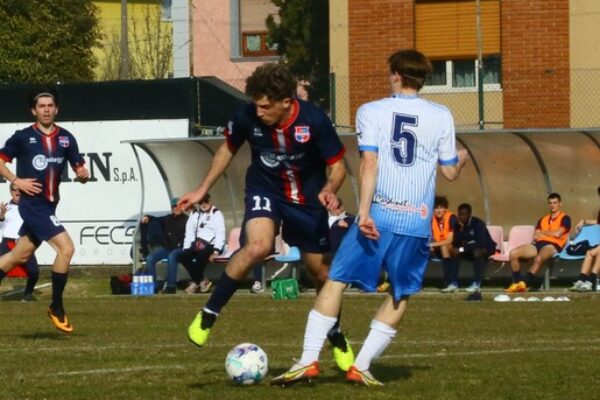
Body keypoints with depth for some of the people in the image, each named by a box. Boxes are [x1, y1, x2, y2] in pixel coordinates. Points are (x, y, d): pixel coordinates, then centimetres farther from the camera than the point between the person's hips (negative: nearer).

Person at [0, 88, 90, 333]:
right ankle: (56, 308, -7)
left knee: (20, 255, 16)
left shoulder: (66, 138, 6)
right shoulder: (23, 137, -6)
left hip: (49, 206, 6)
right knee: (66, 248, -17)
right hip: (32, 203, -6)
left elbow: (79, 169, 7)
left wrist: (83, 175, -16)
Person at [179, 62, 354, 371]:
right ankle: (208, 314, -16)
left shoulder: (314, 120, -26)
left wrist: (329, 189, -35)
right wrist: (202, 191, 5)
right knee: (258, 245, -31)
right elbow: (228, 149, 2)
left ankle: (336, 337, 36)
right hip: (264, 190, -1)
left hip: (308, 198, 1)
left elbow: (337, 165, -14)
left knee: (321, 270, 10)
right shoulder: (247, 117, -21)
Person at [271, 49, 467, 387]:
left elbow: (370, 163, -9)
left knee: (336, 281, 6)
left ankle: (309, 361, -3)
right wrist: (461, 159, 34)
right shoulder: (441, 116, 7)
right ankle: (361, 367, 7)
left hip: (377, 215, -1)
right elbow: (450, 172, 11)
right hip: (418, 220, 1)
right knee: (401, 295, 14)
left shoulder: (371, 112, 2)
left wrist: (364, 212, -15)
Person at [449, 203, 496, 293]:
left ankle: (477, 284, -42)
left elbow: (480, 243, -32)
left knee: (477, 251, -39)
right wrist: (461, 229, -26)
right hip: (470, 249, 6)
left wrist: (462, 249, -32)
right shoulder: (458, 225, -3)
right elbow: (455, 243, -10)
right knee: (453, 251, -16)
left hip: (486, 248, -6)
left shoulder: (478, 223, -21)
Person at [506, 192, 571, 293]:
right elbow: (535, 237, 14)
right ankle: (517, 282, -12)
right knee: (513, 253, -15)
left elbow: (557, 234, -6)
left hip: (553, 246, -6)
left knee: (538, 258, -40)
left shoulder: (564, 218, 9)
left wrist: (542, 233, 7)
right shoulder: (543, 220, 26)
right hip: (539, 244, 6)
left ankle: (525, 284, -36)